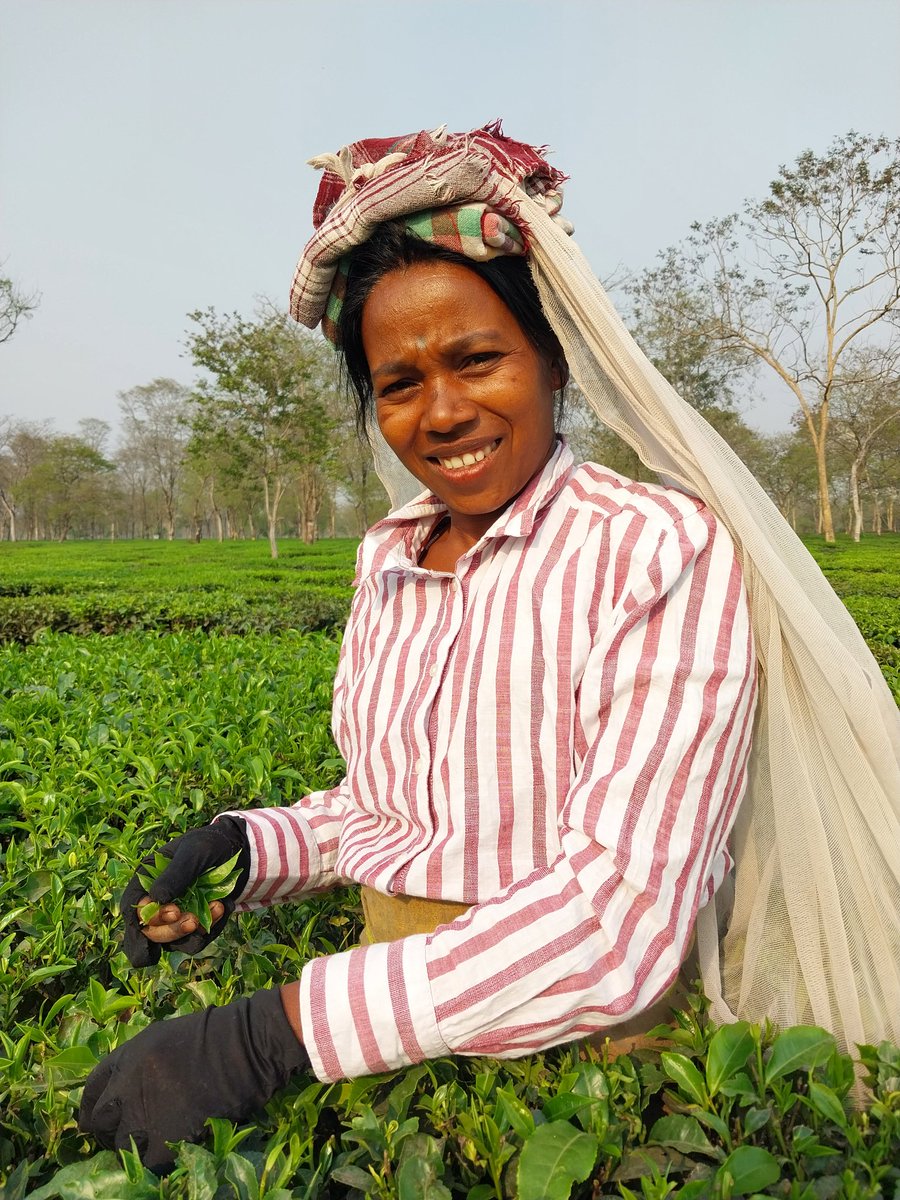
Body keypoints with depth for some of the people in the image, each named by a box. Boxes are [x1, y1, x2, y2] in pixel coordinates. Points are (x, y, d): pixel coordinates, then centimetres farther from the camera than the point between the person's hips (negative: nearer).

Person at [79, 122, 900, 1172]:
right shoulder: (387, 559, 3)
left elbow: (618, 922, -22)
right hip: (404, 1052, 5)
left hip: (588, 1048, -4)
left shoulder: (662, 552, -16)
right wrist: (250, 848, -5)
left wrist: (266, 1039, -24)